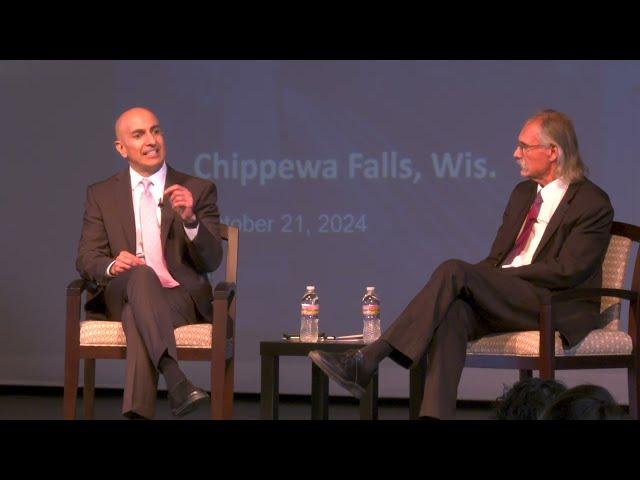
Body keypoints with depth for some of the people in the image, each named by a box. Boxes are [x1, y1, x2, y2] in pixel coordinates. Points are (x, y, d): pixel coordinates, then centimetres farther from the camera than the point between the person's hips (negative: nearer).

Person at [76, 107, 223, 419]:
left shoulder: (198, 190, 11)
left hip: (181, 297, -1)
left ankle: (137, 411, -48)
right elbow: (86, 258, 8)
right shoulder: (101, 195, 16)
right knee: (141, 275, -38)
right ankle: (176, 381, -56)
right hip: (121, 296, 1)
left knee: (138, 318, -38)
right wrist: (112, 265, -17)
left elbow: (211, 261, 2)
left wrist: (190, 219, -19)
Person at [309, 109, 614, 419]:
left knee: (454, 271, -27)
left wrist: (500, 276, -14)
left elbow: (565, 272, -14)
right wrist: (481, 280, -4)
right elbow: (497, 258, 19)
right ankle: (434, 416, -44)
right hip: (502, 300, 6)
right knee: (453, 312, -31)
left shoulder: (594, 204, -4)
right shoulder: (523, 193, 21)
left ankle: (368, 360, -34)